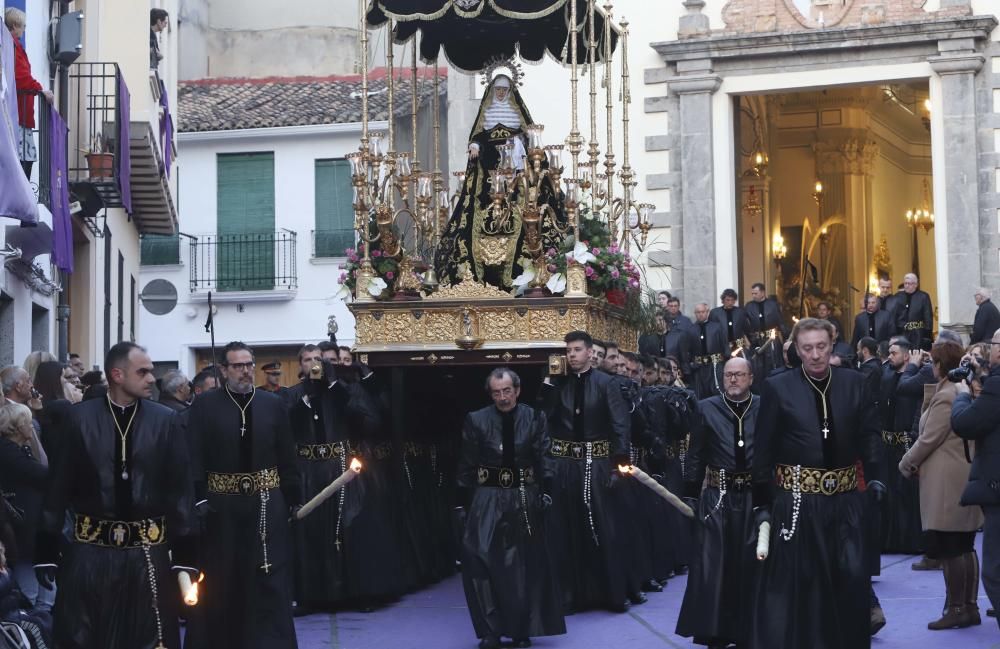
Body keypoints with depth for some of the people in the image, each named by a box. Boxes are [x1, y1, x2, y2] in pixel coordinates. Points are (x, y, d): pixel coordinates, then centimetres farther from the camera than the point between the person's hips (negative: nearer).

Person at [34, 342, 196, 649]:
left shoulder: (164, 420, -1)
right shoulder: (79, 418, -2)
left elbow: (180, 488, -1)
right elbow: (59, 486, 0)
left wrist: (185, 553, -4)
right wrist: (47, 549, -2)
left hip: (148, 551, 0)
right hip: (90, 550, 0)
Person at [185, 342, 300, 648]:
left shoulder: (274, 404, 5)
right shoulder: (204, 405, -1)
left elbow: (287, 457, 5)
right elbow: (195, 457, -7)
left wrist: (293, 499, 1)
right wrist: (199, 500, -15)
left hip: (267, 505, 1)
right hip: (221, 506, -1)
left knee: (269, 582, 2)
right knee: (221, 583, 7)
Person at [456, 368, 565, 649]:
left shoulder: (535, 419, 2)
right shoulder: (476, 420, 1)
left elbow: (544, 458, -2)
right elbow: (467, 465, 2)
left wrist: (546, 490, -14)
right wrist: (465, 500, -2)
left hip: (525, 499, 1)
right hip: (487, 499, -1)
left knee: (525, 565, 6)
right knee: (481, 561, -10)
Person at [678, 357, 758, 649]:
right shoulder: (706, 408, 2)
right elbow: (696, 456, 4)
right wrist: (691, 495, 0)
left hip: (755, 497, 0)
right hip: (717, 497, 0)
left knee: (749, 566, 6)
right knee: (712, 566, 0)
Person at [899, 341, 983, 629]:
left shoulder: (945, 397, -16)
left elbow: (929, 439, -15)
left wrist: (907, 464, -2)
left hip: (945, 483, -10)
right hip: (966, 476, 10)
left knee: (948, 549, -4)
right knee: (964, 546, 13)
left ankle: (956, 609, 0)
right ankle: (969, 607, 18)